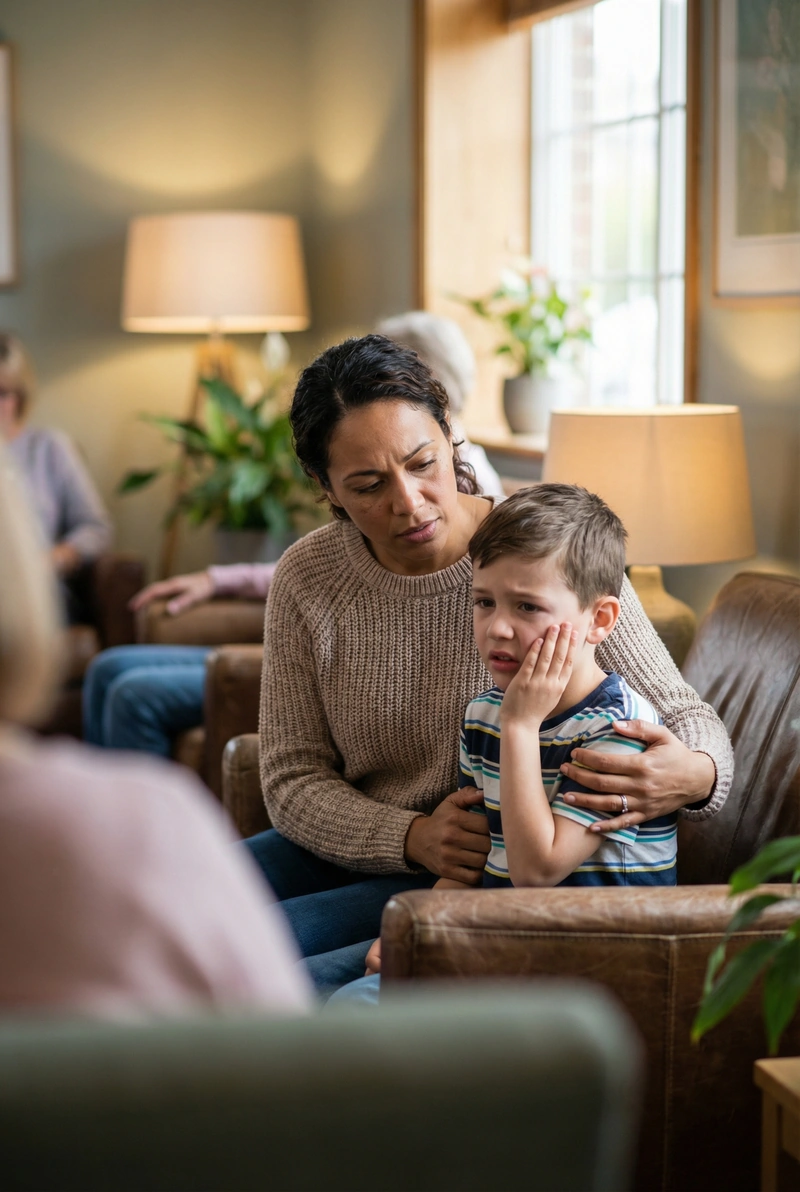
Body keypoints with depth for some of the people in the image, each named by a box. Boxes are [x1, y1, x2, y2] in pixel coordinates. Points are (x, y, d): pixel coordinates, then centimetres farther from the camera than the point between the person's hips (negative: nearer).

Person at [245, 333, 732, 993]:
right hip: (359, 845, 5)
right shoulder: (306, 578, -6)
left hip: (496, 877, -4)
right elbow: (293, 779, -4)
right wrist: (413, 837, -24)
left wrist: (694, 775, -36)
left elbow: (686, 716, -10)